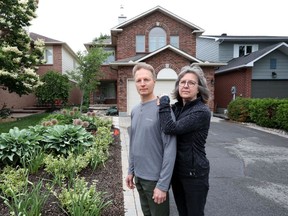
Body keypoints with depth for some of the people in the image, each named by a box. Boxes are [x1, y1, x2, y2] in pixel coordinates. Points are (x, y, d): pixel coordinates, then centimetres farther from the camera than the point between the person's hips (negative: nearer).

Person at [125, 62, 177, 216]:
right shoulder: (135, 110, 5)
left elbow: (170, 149, -21)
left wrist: (163, 184, -21)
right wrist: (131, 170, 11)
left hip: (156, 178, -6)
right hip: (139, 176, 7)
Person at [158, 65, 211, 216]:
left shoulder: (202, 111, -20)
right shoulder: (176, 107, 1)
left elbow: (171, 128, -30)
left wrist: (164, 102, -18)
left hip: (194, 173, -6)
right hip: (176, 170, 6)